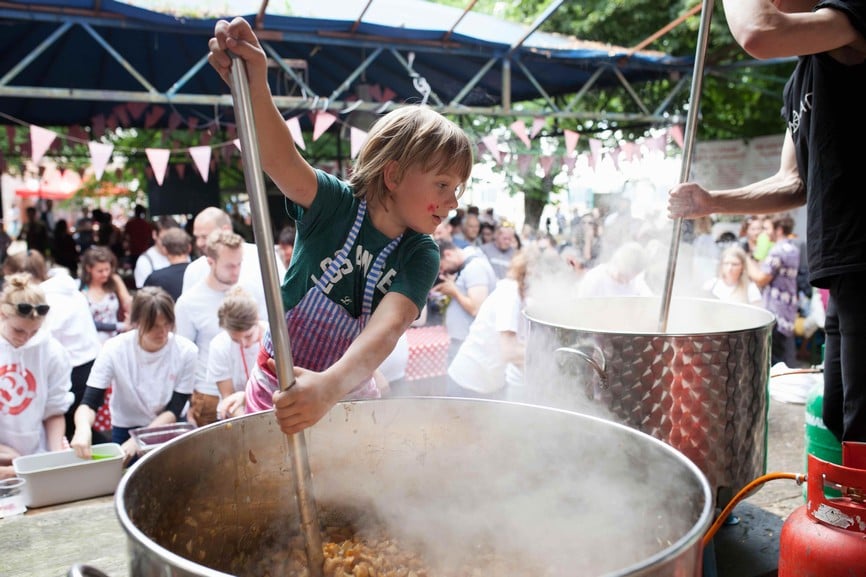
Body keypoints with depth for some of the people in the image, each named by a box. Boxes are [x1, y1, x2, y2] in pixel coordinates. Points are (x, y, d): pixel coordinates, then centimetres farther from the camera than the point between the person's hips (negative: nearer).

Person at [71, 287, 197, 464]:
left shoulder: (186, 351, -16)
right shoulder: (114, 349, -15)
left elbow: (174, 410, -12)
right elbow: (88, 404, -17)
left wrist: (136, 442, -24)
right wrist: (83, 428, -39)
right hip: (126, 429, -1)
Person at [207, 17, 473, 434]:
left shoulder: (420, 256, -13)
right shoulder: (336, 205, -16)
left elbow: (388, 328, -31)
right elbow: (282, 162, -37)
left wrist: (330, 386, -49)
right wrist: (255, 86, -56)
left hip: (349, 397, 2)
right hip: (277, 393, -2)